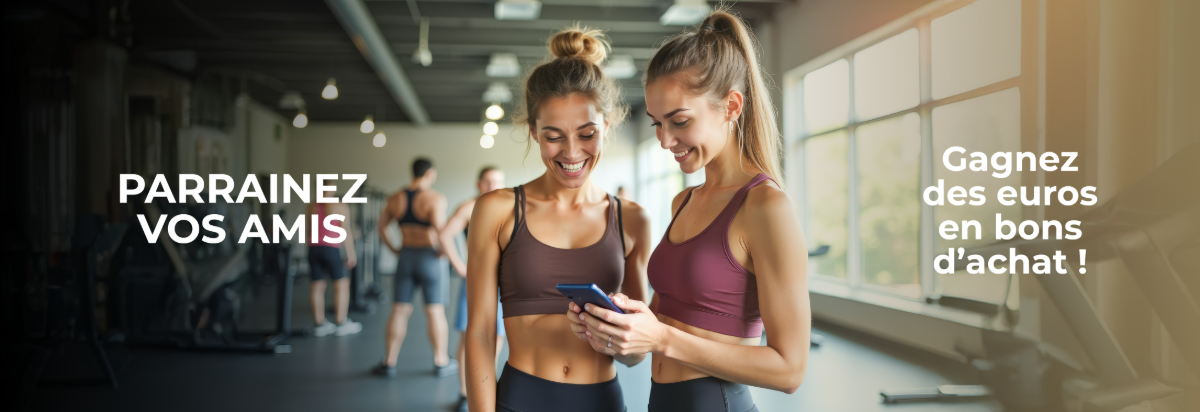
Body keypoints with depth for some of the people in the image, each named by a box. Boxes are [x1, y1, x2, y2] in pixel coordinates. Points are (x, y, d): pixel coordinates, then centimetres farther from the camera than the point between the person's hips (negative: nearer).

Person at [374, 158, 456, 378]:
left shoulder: (395, 198, 5)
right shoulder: (435, 198, -14)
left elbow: (381, 227, 12)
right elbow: (439, 228, -27)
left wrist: (394, 250, 16)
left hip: (405, 258, 5)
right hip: (429, 258, -5)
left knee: (399, 311, 9)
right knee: (435, 312, 5)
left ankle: (389, 362, 13)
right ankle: (441, 362, 15)